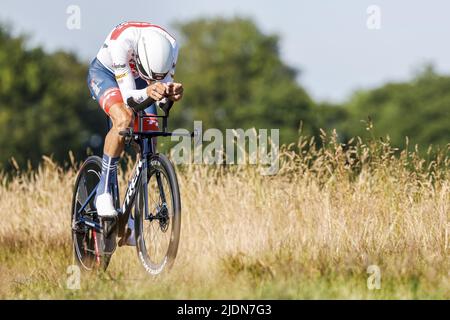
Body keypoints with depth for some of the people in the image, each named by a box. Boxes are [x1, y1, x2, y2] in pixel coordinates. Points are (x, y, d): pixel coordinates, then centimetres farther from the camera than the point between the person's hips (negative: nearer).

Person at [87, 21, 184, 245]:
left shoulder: (170, 47, -31)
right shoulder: (122, 42, -42)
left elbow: (165, 85, -23)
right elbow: (128, 96, -39)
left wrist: (171, 92, -46)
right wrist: (147, 92, -60)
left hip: (135, 78, 5)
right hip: (104, 73, -5)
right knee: (124, 120, -34)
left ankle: (129, 217, 4)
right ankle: (104, 190, -21)